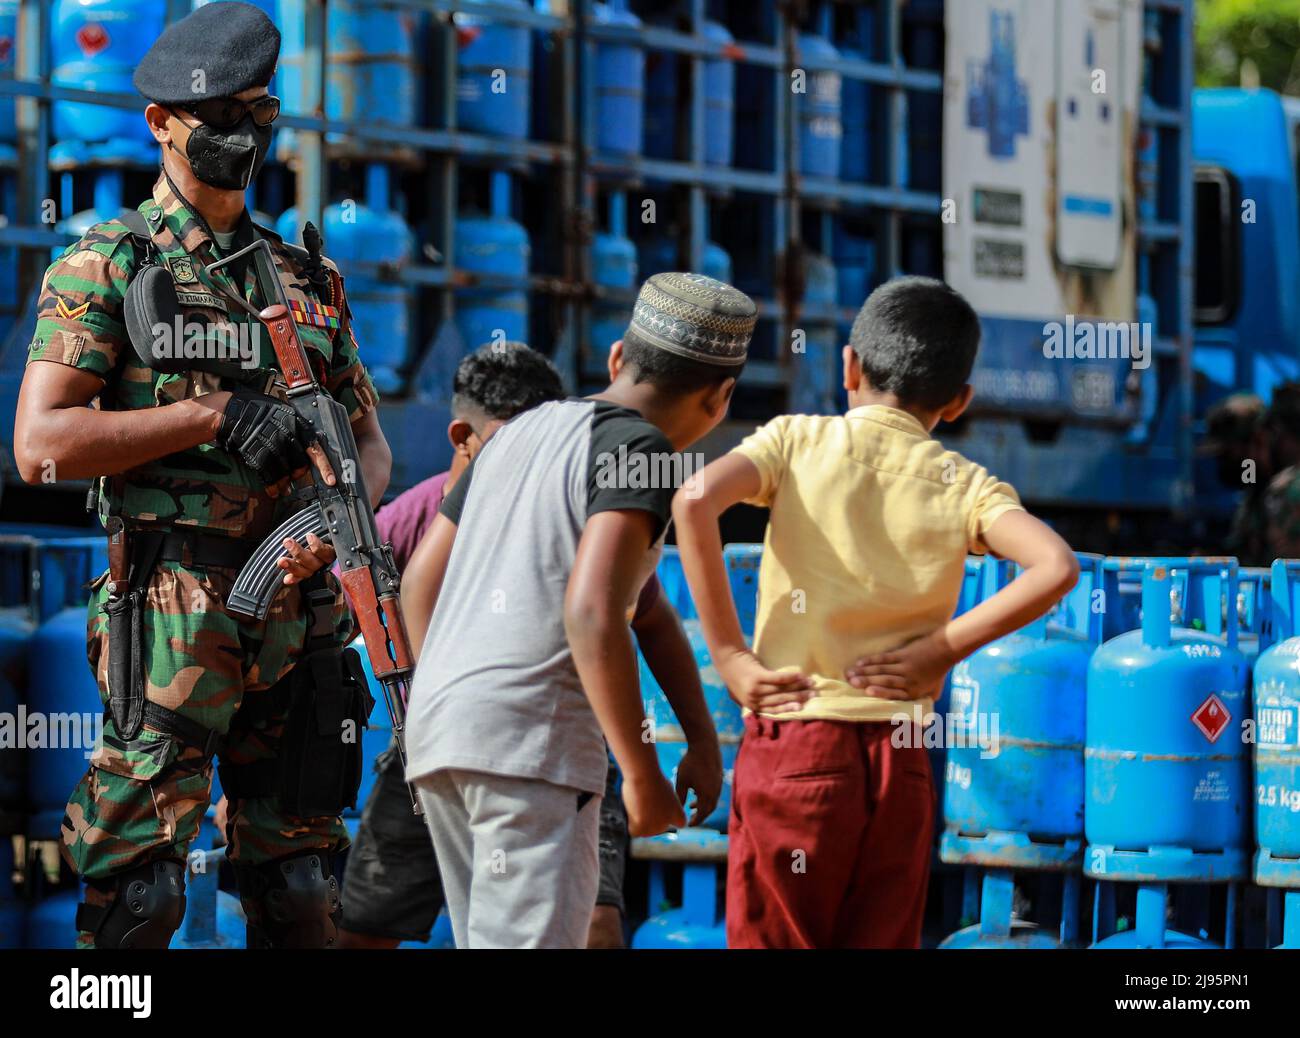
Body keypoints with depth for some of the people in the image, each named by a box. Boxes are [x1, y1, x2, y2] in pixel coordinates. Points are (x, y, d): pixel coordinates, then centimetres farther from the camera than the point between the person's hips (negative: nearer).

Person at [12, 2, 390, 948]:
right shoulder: (103, 266, 2)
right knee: (138, 884, -9)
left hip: (300, 611, 5)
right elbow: (41, 443, -8)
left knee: (299, 881, 9)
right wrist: (214, 416, -13)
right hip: (171, 608, -5)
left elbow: (372, 444, 20)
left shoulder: (310, 280, 18)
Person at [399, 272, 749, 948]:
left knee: (493, 945, 13)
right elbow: (591, 612, -18)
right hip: (534, 734, -9)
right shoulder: (639, 450, -5)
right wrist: (643, 777, -12)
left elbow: (420, 581, 24)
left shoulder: (522, 434, 21)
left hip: (440, 730, 9)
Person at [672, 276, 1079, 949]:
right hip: (900, 760, 2)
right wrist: (943, 648, -3)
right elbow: (1055, 567, -11)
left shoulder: (797, 439, 3)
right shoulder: (964, 485, 6)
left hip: (795, 744, -2)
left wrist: (727, 653, -9)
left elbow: (696, 500, -15)